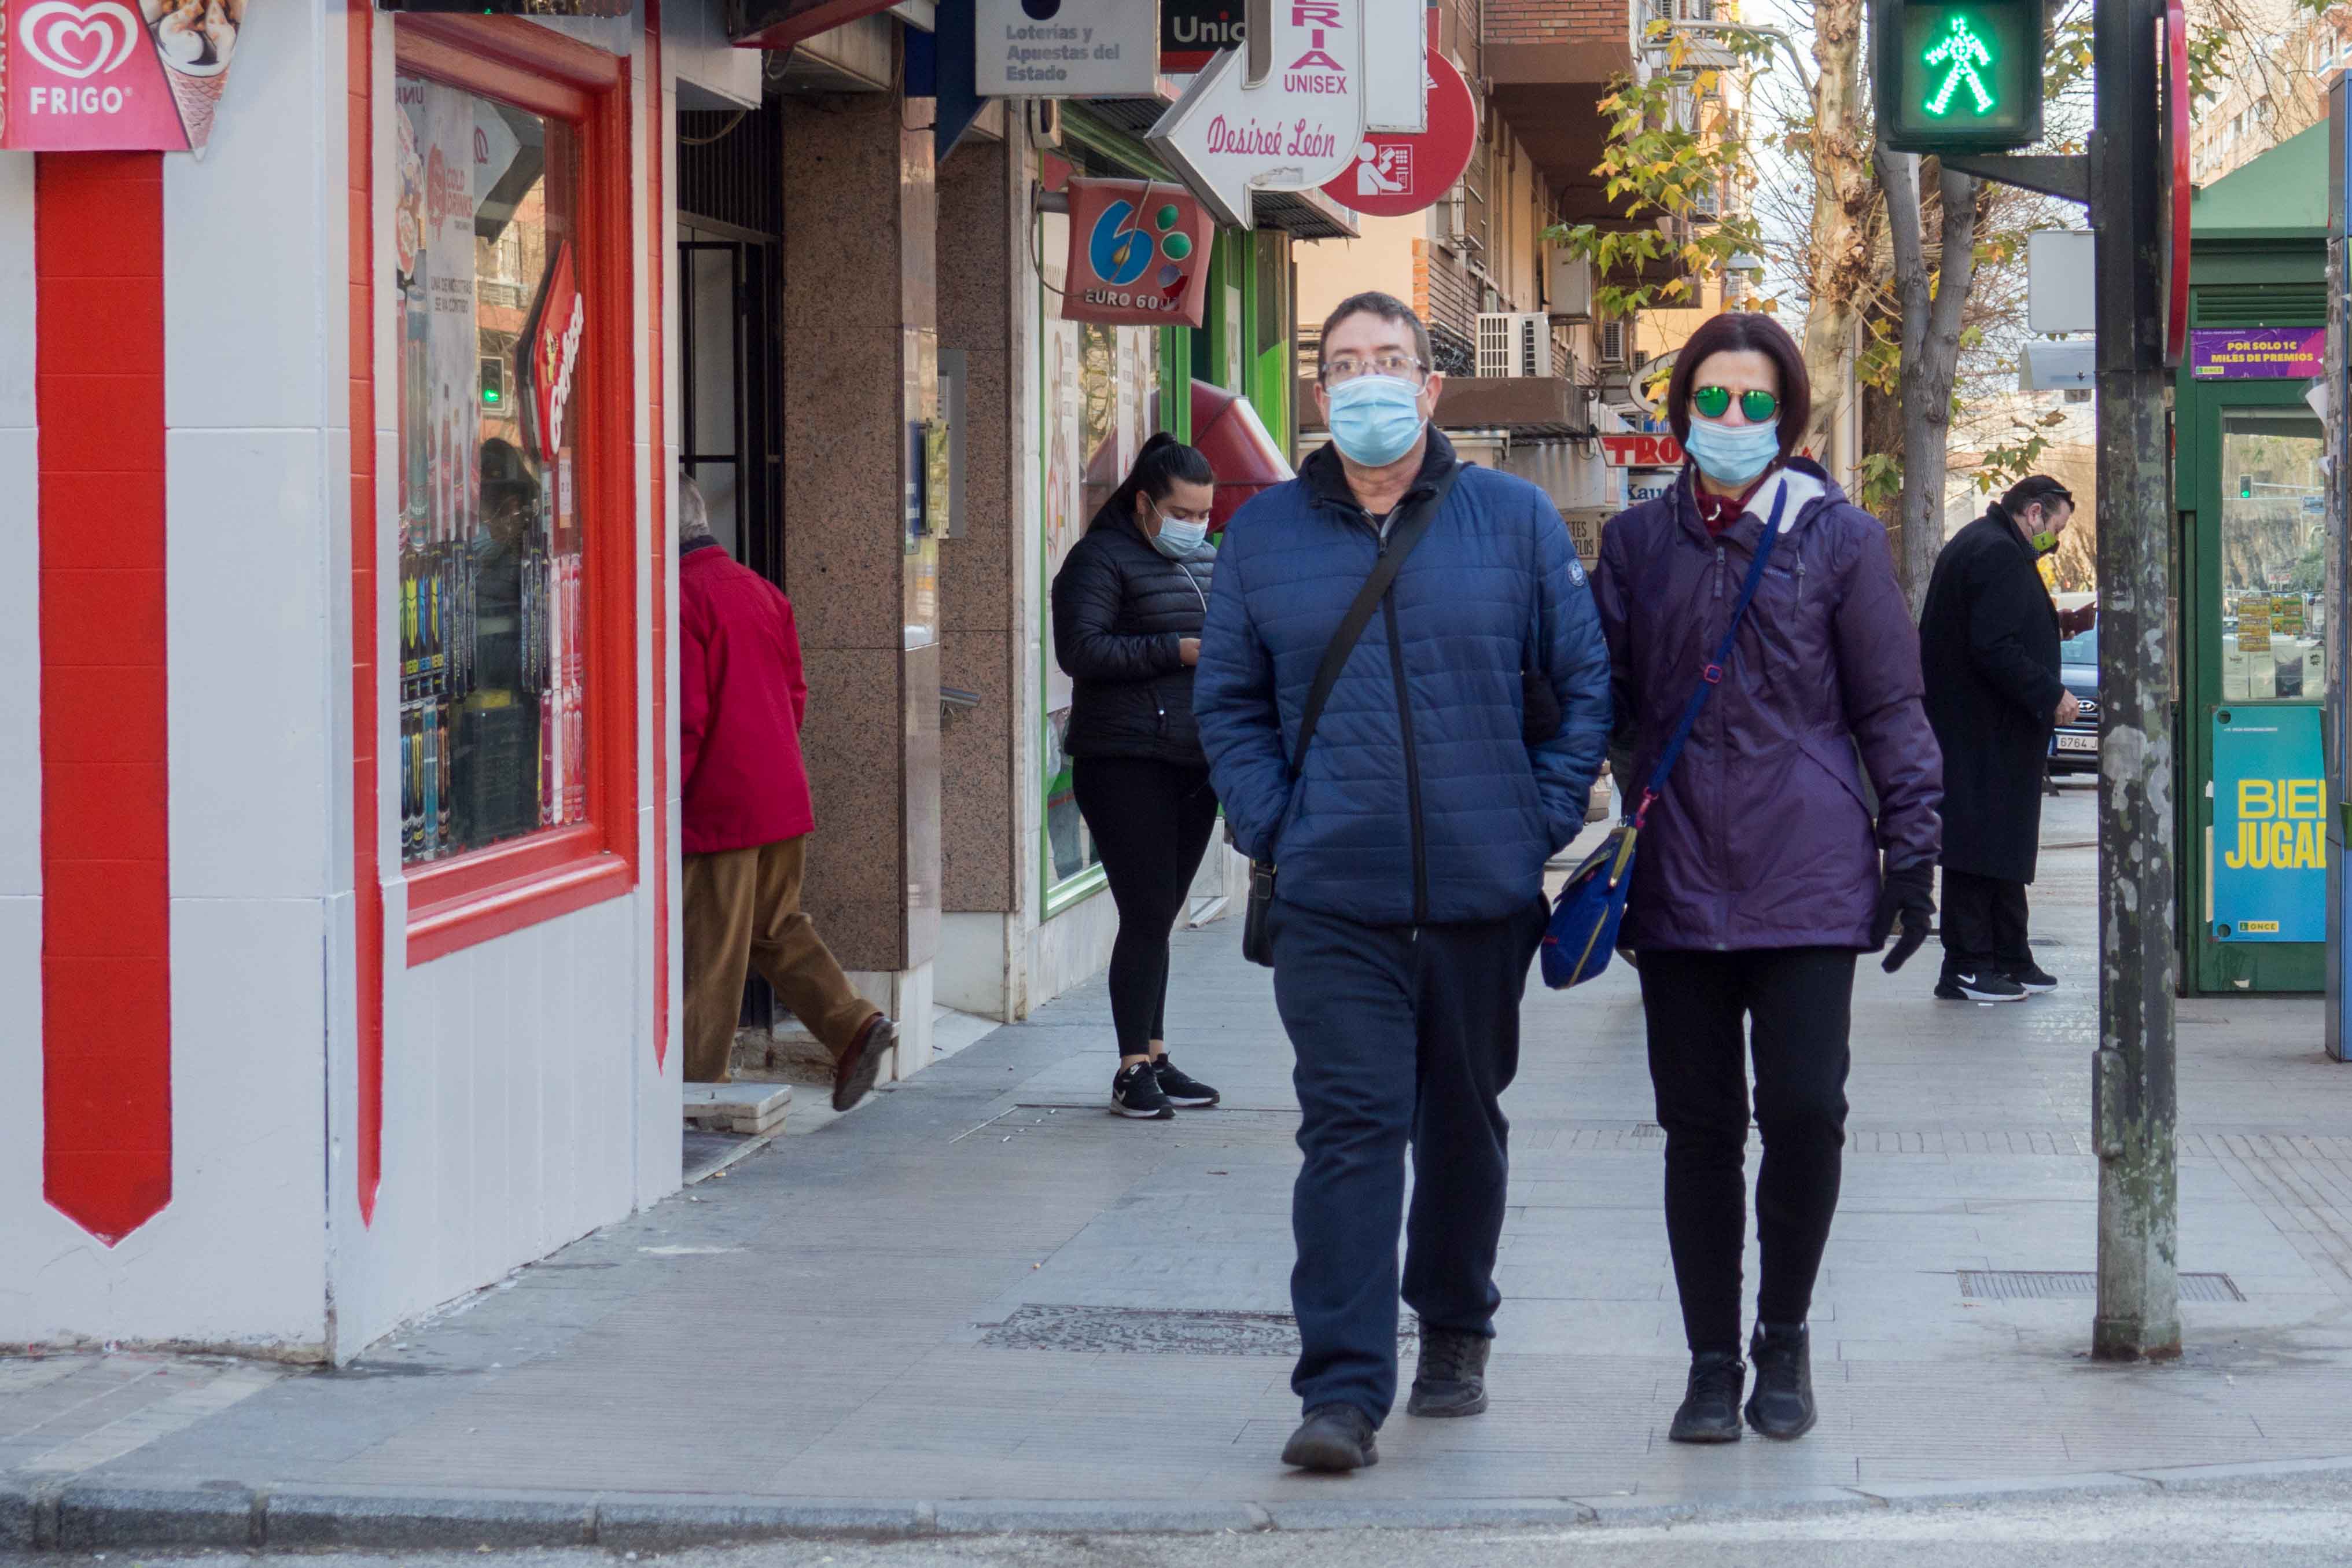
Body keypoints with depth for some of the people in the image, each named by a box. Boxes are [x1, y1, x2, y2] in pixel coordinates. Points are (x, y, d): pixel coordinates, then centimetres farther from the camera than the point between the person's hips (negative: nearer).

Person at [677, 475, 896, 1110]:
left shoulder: (681, 599, -14)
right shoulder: (760, 590, 12)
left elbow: (686, 716, -18)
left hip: (718, 807, -8)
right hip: (785, 796, 8)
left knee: (710, 951, -1)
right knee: (778, 927, 18)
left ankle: (698, 1087, 5)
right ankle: (853, 1023, 4)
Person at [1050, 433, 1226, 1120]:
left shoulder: (1206, 562, 18)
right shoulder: (1102, 559, -6)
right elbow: (1081, 649, -18)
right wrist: (1179, 651, -21)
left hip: (1193, 761, 7)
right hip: (1126, 761, -7)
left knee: (1161, 914, 12)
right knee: (1147, 915, -10)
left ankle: (1154, 1058, 18)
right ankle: (1133, 1069, -5)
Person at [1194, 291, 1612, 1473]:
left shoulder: (1515, 520, 3)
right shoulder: (1264, 535, 6)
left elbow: (1584, 680, 6)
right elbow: (1230, 700, 12)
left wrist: (1545, 820, -3)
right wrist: (1271, 827, -2)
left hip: (1485, 891, 1)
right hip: (1332, 900, -1)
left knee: (1464, 1127, 15)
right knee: (1350, 1130, -9)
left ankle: (1455, 1332, 35)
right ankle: (1343, 1390, -12)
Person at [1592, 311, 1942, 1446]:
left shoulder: (1839, 538, 4)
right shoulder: (1637, 543, 10)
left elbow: (1891, 710, 6)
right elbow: (1601, 700, 14)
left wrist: (1913, 850, 1)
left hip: (1808, 875, -2)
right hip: (1676, 876, 2)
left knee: (1804, 1109, -9)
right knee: (1699, 1127, 3)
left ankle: (1783, 1341, 11)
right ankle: (1711, 1362, 15)